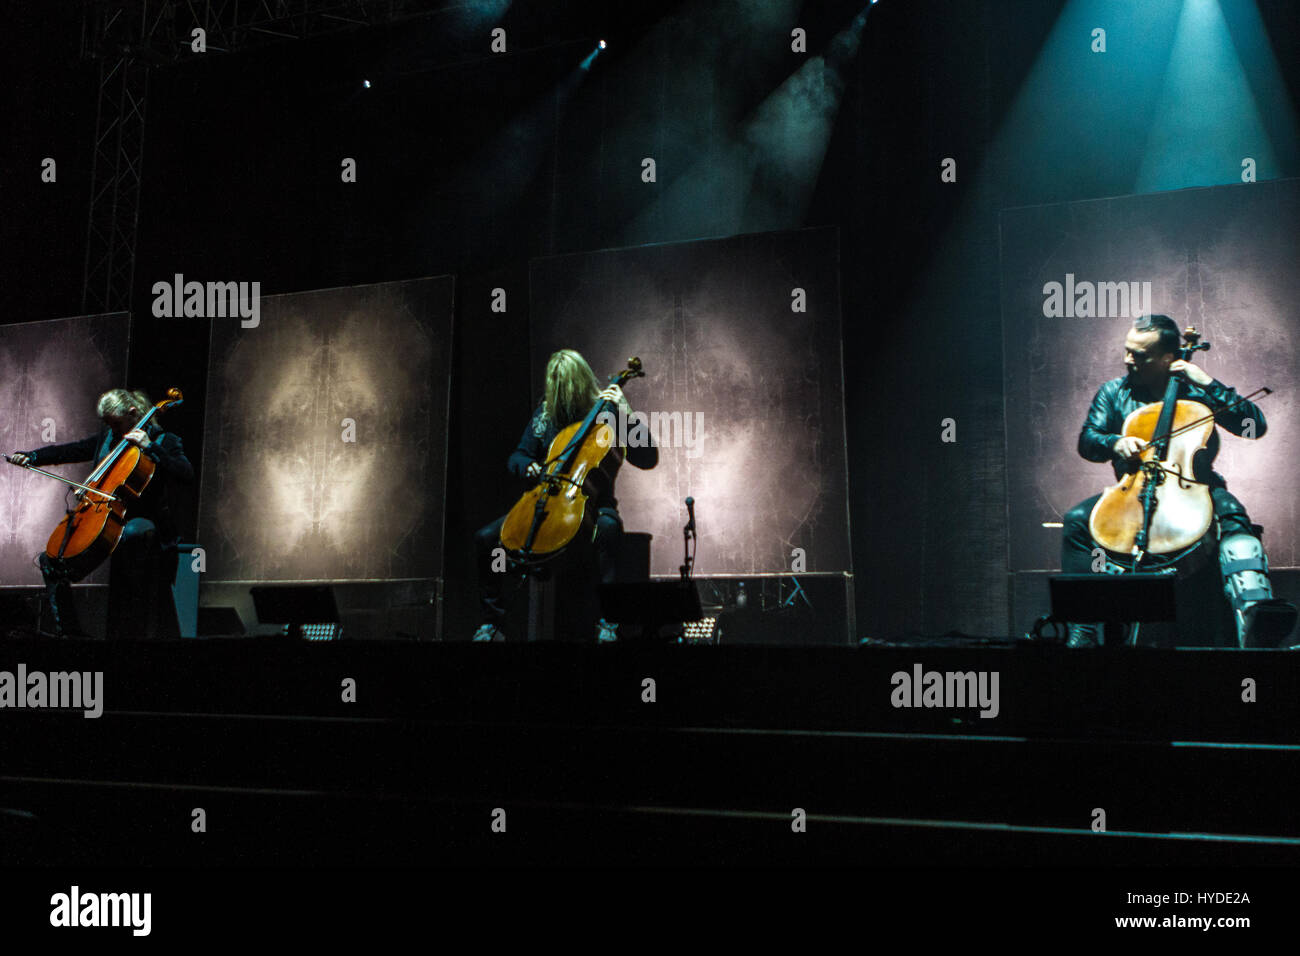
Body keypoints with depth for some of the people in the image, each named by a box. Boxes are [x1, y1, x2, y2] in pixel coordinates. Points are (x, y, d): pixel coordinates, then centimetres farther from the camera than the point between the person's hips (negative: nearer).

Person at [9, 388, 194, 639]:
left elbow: (187, 474, -18)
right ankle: (68, 630, 5)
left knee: (133, 533, -42)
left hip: (147, 522, -7)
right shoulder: (106, 438, 17)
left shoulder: (164, 441, -2)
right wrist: (30, 457, 0)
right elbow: (69, 451, 14)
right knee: (51, 559, -4)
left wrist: (149, 447, -22)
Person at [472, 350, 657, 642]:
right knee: (485, 537, -14)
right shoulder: (545, 414, 10)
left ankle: (607, 620, -35)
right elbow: (517, 457, 17)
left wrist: (625, 414, -21)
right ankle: (493, 621, -1)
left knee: (607, 527, -40)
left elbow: (648, 459, -12)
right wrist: (528, 466, -7)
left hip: (591, 504, -4)